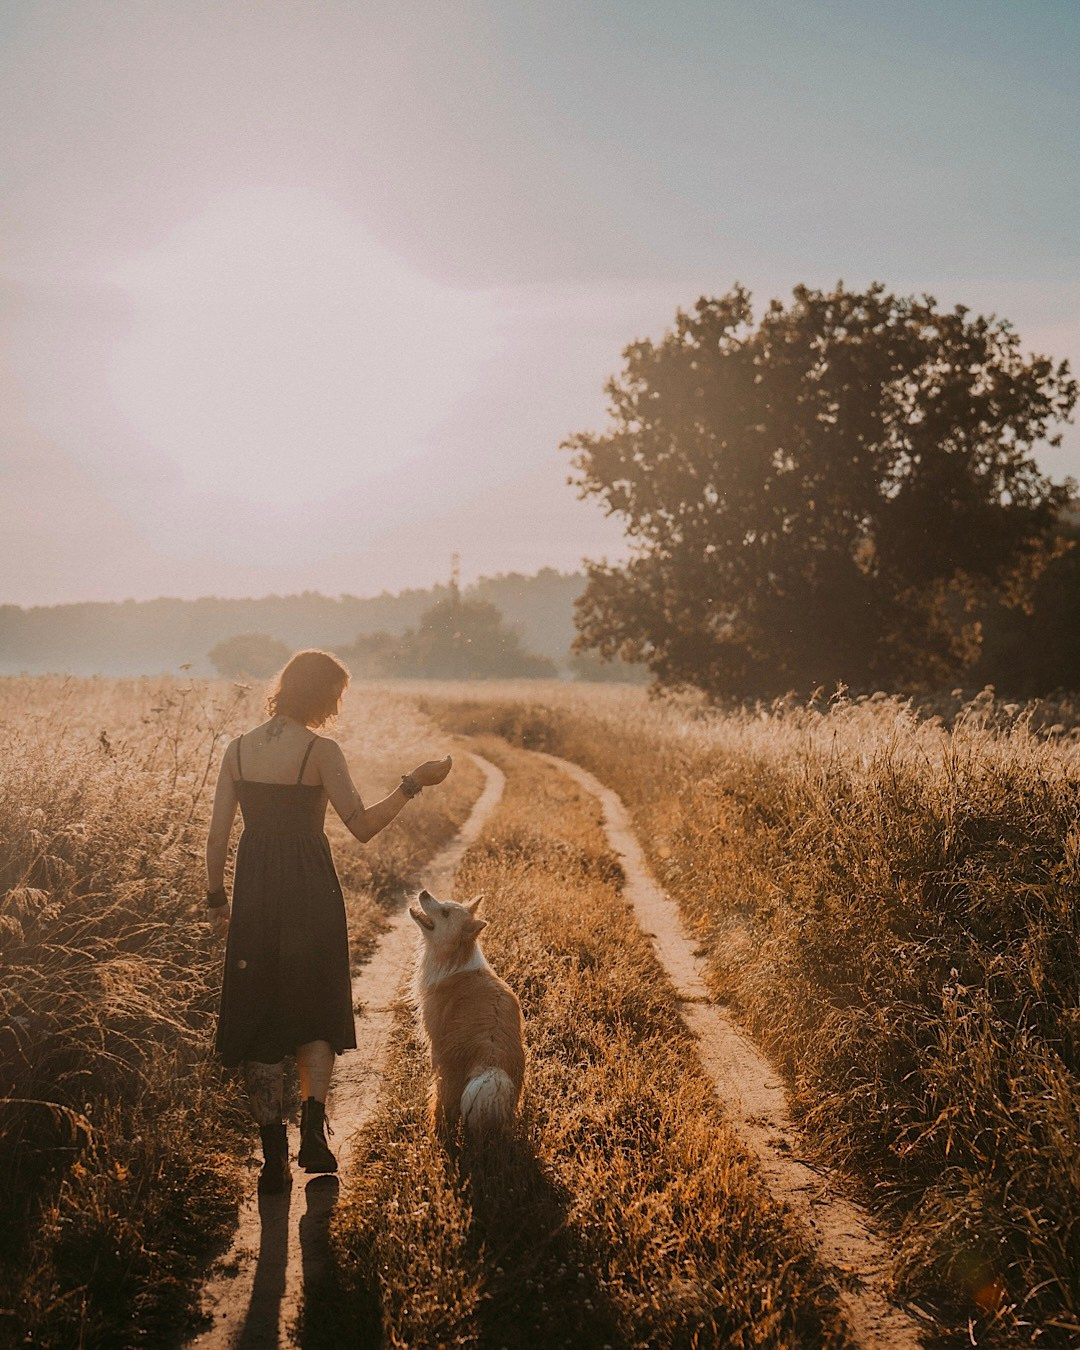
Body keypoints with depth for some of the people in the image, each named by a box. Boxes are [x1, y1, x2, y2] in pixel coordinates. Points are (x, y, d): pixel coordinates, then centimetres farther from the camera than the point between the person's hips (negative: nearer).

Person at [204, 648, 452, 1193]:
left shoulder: (239, 749, 3)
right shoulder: (320, 751, -9)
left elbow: (217, 835, 4)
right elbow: (363, 826, -9)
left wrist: (217, 900, 14)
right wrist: (413, 783, -2)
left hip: (253, 896, 3)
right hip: (311, 893, -3)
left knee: (258, 1018, 11)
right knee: (316, 1013, 15)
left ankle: (273, 1155, 9)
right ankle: (312, 1125, -4)